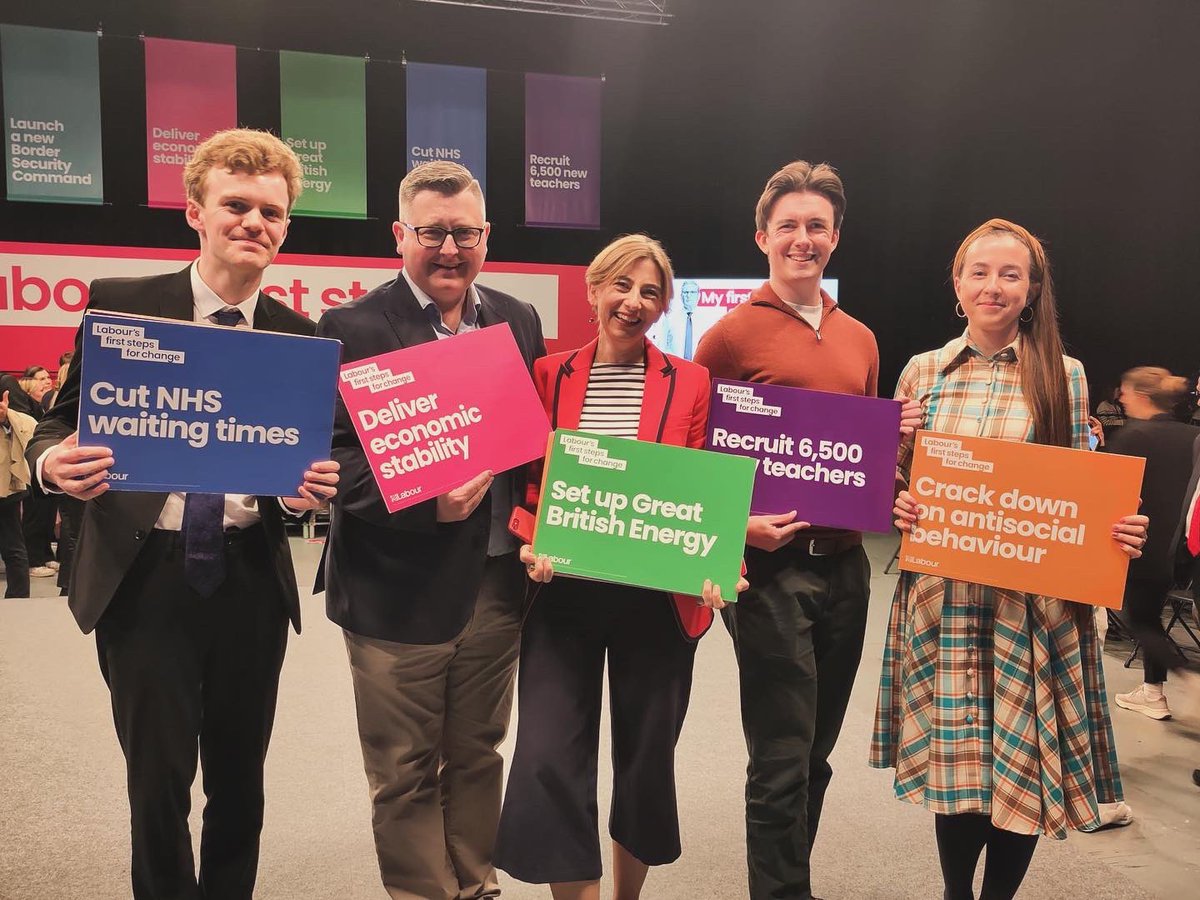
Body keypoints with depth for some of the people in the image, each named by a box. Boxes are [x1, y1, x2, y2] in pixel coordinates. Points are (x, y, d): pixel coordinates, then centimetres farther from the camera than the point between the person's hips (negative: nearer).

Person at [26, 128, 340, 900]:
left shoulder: (298, 335, 3)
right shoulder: (120, 304, -3)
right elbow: (62, 422, 1)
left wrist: (313, 486, -16)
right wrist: (56, 462, -21)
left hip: (252, 580, 2)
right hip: (144, 577, -2)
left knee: (240, 778, 15)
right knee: (158, 781, 6)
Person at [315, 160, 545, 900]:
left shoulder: (519, 320, 8)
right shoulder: (353, 327, -7)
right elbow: (335, 457, -11)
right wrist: (425, 504, -24)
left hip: (498, 581, 5)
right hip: (399, 588, -4)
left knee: (478, 755, 19)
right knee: (405, 774, 9)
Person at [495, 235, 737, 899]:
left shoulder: (690, 383, 1)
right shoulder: (549, 376, 3)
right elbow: (529, 483, 6)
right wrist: (531, 544, -12)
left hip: (659, 597, 0)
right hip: (564, 592, 0)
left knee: (647, 758, 14)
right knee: (547, 761, -6)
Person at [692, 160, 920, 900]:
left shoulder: (861, 339, 12)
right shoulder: (731, 335, -5)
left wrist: (897, 434, 1)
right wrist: (735, 522, -19)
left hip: (846, 562, 6)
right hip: (770, 562, -6)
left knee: (816, 753, 17)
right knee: (782, 762, -1)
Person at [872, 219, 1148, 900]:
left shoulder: (1063, 375, 3)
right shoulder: (923, 372, 6)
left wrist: (1120, 532, -13)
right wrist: (897, 507, -9)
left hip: (1033, 599, -1)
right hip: (943, 593, 1)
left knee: (1022, 763, 5)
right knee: (954, 760, 7)